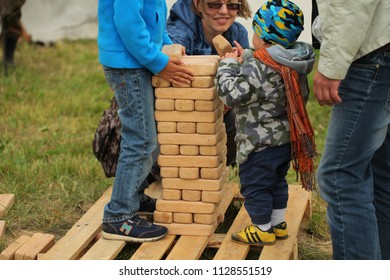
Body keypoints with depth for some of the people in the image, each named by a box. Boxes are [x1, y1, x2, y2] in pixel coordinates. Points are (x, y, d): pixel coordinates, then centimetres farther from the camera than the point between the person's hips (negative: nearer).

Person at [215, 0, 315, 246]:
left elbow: (232, 94, -27)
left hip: (260, 143, -9)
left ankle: (262, 230, 17)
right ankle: (278, 223, 35)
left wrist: (228, 66, -13)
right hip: (285, 139, 9)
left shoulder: (257, 67, -26)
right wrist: (245, 60, 13)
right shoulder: (293, 64, 2)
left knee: (254, 186, 7)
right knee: (277, 183, 23)